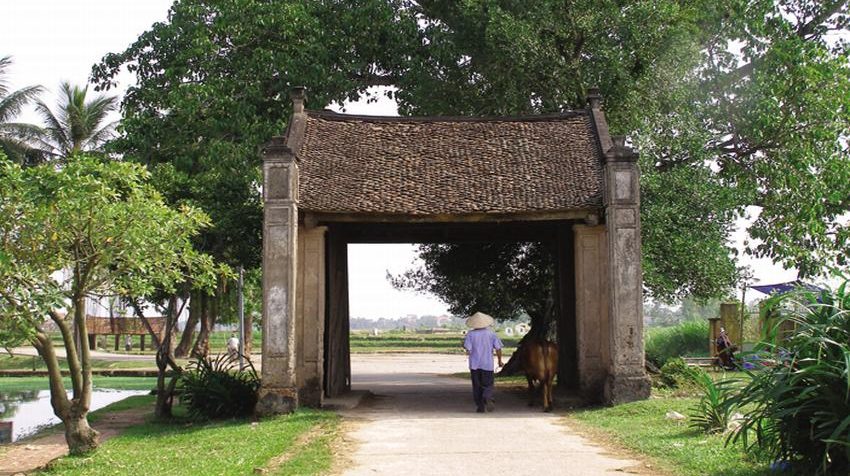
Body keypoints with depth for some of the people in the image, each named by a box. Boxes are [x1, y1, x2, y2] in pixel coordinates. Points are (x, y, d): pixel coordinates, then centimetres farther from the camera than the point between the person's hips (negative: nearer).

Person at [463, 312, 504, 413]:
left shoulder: (470, 334, -6)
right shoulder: (491, 334, -1)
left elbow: (468, 349, -13)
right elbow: (498, 349, -2)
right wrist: (500, 361, 10)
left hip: (474, 364, 0)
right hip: (488, 364, 0)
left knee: (477, 386, 10)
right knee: (488, 385, 7)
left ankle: (480, 406, 9)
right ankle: (487, 397, -22)